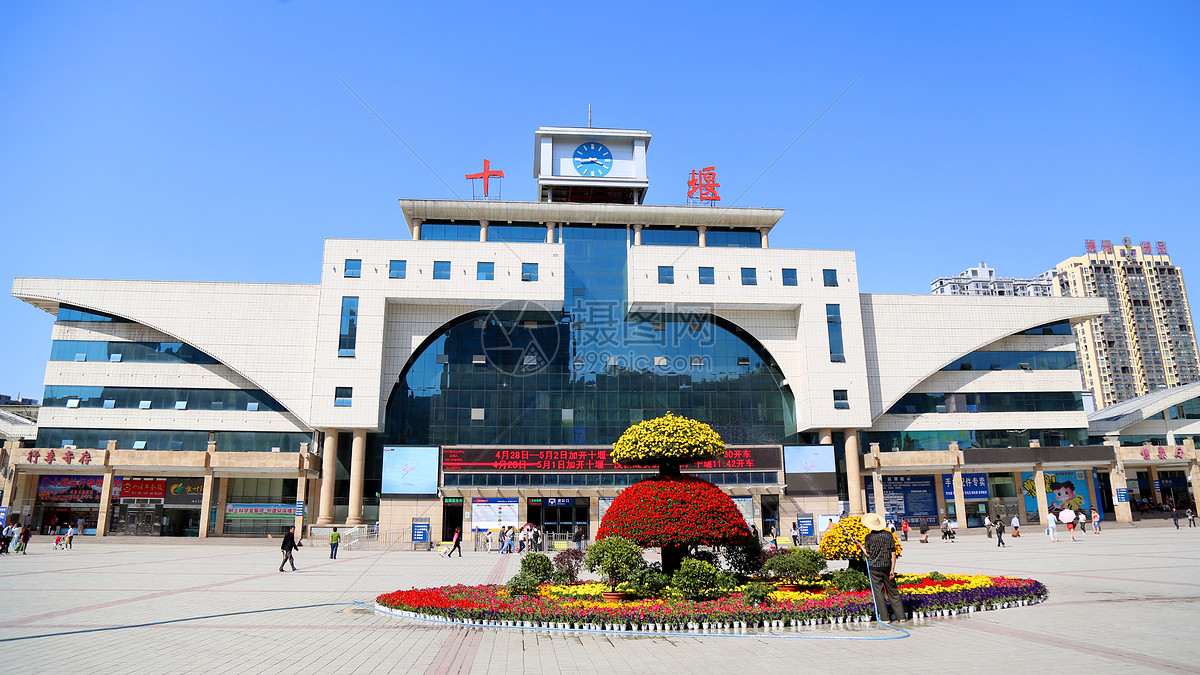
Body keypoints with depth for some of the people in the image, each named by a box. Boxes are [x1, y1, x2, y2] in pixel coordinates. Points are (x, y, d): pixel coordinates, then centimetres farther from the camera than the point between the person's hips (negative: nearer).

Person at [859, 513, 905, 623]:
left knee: (879, 592, 5)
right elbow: (893, 553, -3)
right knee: (893, 591, 13)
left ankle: (884, 618, 8)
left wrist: (861, 547, 13)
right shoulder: (889, 535, -2)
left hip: (875, 568, -3)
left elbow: (868, 554, -4)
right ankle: (901, 616, 17)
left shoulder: (869, 537, -11)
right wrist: (892, 569, 0)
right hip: (887, 567, 3)